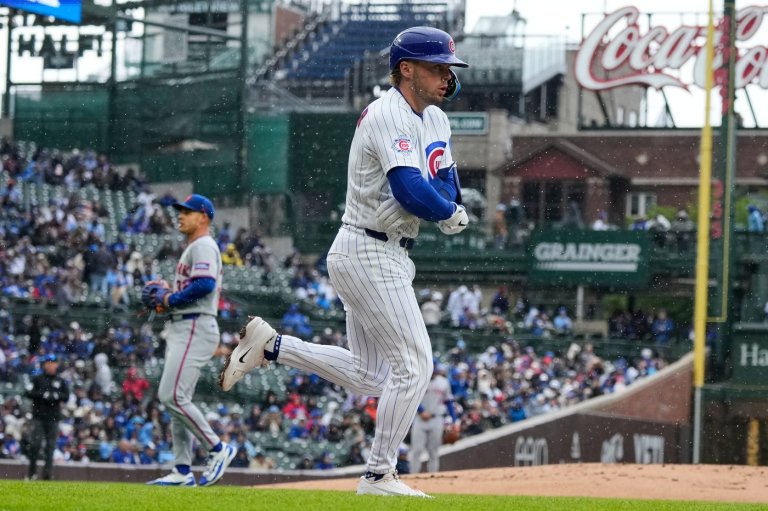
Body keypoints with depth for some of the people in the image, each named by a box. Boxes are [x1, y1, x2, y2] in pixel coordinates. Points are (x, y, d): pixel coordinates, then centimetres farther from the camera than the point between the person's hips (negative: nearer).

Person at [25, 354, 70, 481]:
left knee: (51, 444, -1)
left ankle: (48, 469, -1)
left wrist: (56, 396, -12)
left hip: (53, 418, 2)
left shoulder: (61, 381, 12)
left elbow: (66, 397, 7)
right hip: (39, 416, -2)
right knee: (35, 443, -7)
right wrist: (44, 395, -15)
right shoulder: (37, 379, 6)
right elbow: (29, 393, -3)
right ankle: (32, 469, 3)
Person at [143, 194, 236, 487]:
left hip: (195, 329, -11)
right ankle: (182, 471, 7)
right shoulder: (191, 250, 24)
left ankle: (217, 448, -10)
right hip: (181, 329, 11)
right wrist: (167, 293, 11)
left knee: (172, 395, -18)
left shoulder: (203, 246, -8)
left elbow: (205, 285, -23)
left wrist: (169, 300, -14)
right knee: (176, 398, 8)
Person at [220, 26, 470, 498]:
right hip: (369, 254, -10)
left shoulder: (434, 119, 14)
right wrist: (450, 212, -10)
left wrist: (452, 213, -11)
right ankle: (379, 475, -1)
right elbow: (411, 191, -28)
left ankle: (269, 345, 18)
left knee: (368, 377, 14)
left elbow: (447, 181, 11)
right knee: (414, 364, -9)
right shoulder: (388, 116, -17)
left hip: (389, 256, 10)